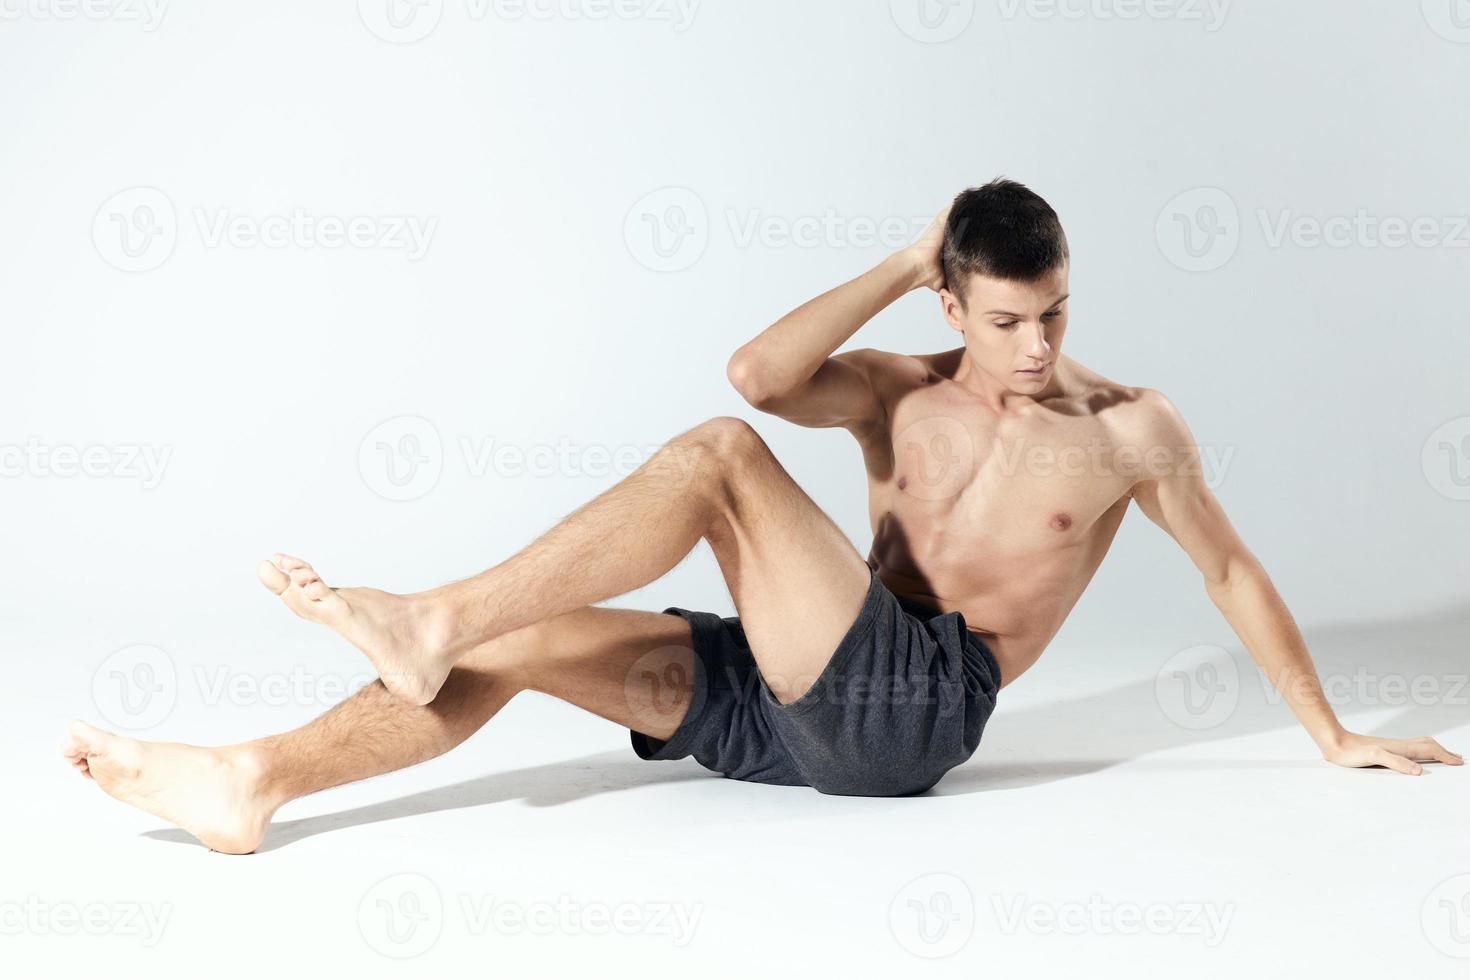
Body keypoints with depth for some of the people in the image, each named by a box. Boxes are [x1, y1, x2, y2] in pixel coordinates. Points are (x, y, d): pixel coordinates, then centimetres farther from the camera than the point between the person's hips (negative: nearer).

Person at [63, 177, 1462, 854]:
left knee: (715, 459, -23)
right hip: (799, 708, 5)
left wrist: (1333, 737, 15)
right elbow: (759, 371, -5)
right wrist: (904, 265, 1)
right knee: (517, 640, -10)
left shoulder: (1129, 429, 5)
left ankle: (431, 623, -24)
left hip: (912, 707, -5)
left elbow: (1232, 572, 13)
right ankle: (254, 781, -16)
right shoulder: (901, 394, 13)